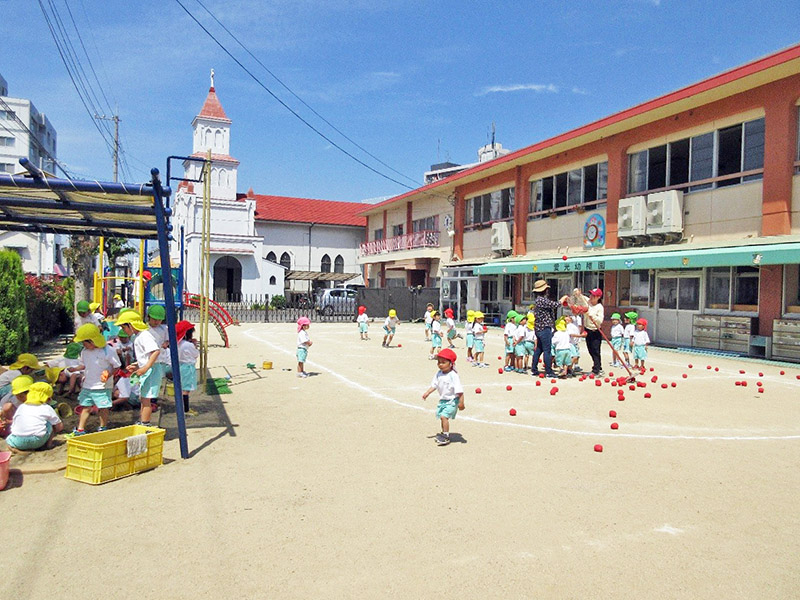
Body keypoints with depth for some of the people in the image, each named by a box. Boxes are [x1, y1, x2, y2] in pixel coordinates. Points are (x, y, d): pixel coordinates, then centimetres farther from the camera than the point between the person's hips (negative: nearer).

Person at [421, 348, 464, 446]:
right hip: (442, 400, 8)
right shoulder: (439, 374, -1)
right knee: (442, 417, 16)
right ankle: (444, 433, 34)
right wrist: (427, 393, -2)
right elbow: (434, 385, 8)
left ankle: (446, 437, -6)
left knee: (444, 416, -17)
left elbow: (459, 390, -21)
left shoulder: (453, 376, -22)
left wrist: (461, 402, -21)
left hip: (452, 400, -8)